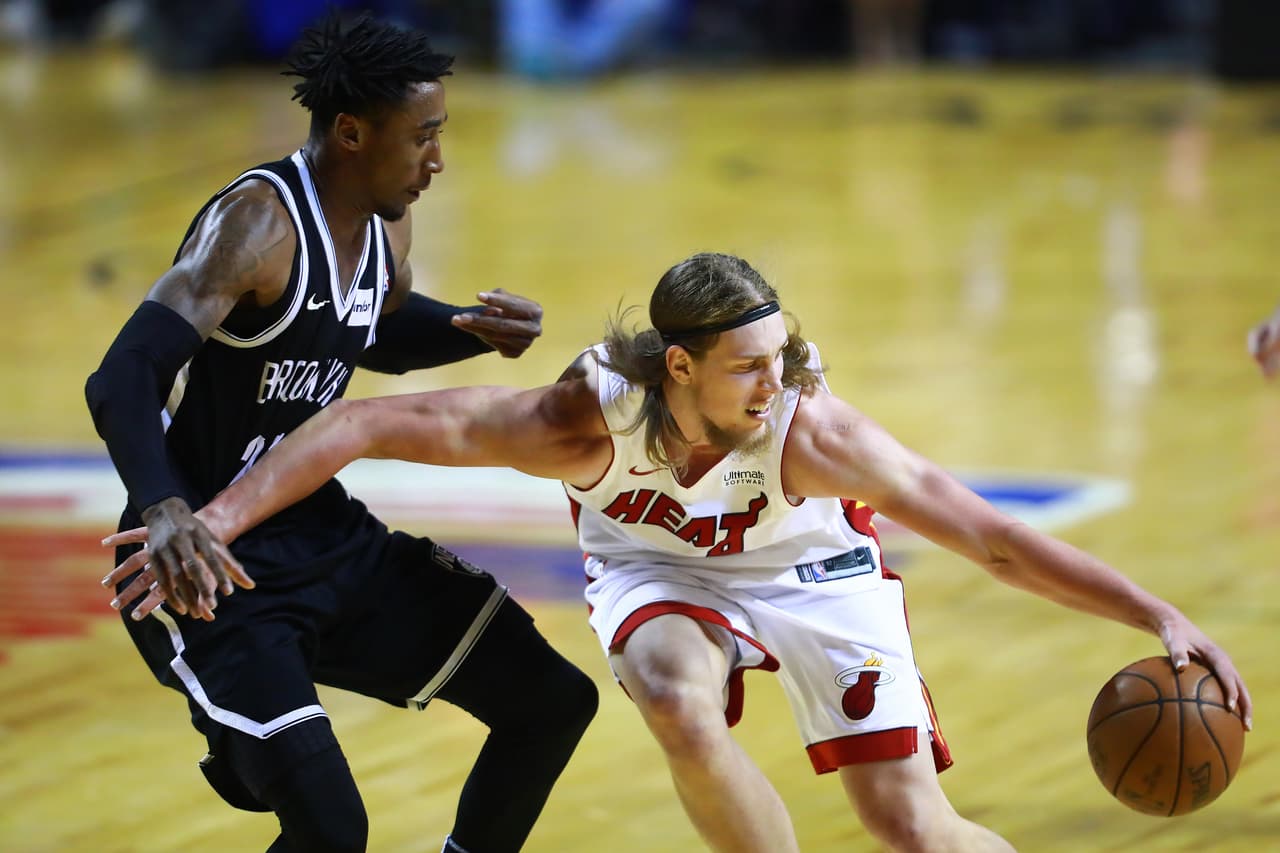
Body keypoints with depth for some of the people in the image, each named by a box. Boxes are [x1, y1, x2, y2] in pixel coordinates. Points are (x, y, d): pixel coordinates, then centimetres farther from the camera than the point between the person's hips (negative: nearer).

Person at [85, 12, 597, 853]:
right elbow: (122, 381, -35)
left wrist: (480, 332, 4)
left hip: (324, 532, 8)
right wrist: (165, 514, -52)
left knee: (555, 701, 8)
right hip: (211, 564, -8)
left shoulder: (383, 221, 2)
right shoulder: (259, 222, -24)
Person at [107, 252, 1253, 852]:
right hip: (656, 561, 1)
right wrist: (221, 516, -41)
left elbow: (991, 537, -33)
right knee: (681, 708, -34)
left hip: (808, 561, 0)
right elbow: (370, 423, -35)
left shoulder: (809, 429, -37)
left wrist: (1159, 616, -36)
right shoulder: (591, 420, -37)